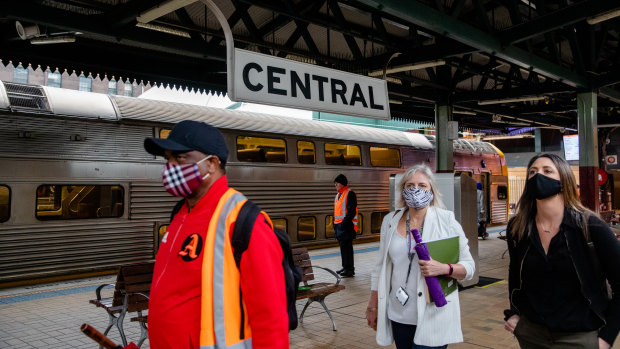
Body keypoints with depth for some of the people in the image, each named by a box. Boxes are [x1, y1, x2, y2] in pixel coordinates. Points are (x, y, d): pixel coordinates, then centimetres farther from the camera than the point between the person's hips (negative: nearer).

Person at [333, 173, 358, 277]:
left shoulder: (350, 194, -10)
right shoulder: (338, 195, 19)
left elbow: (351, 211, -17)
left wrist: (345, 222, -21)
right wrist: (335, 224, 19)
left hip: (347, 226, -9)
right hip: (339, 226, 9)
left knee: (347, 247, -9)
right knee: (342, 247, 14)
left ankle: (350, 269, -4)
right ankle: (345, 267, 22)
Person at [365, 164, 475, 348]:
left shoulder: (447, 221, -5)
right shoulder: (390, 221, 4)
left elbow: (469, 267, -1)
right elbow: (380, 267, 11)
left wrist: (444, 269, -21)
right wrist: (373, 307, 12)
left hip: (434, 318, -3)